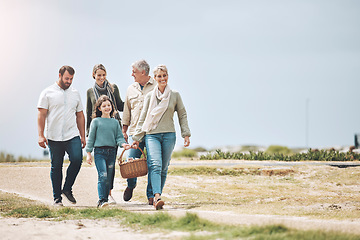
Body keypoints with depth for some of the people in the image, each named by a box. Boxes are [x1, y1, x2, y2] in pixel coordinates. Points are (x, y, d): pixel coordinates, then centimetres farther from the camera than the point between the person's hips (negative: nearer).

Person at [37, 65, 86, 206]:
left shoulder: (75, 94, 14)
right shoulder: (48, 93, 2)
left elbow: (80, 116, 18)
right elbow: (41, 115, -1)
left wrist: (83, 136, 12)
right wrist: (41, 135, -10)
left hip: (72, 136, 2)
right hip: (54, 137, -2)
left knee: (77, 159, -16)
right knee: (56, 167, 2)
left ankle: (67, 188, 4)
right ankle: (57, 198, 11)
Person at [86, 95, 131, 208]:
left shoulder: (115, 122, 13)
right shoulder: (96, 121, 4)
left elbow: (119, 136, 13)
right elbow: (91, 138, 6)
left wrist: (123, 143, -9)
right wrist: (89, 153, 3)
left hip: (112, 152, 4)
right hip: (99, 152, -4)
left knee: (109, 178, 6)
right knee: (103, 175, -17)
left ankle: (105, 199, 14)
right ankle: (101, 200, -18)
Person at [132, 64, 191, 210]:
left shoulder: (175, 95, 8)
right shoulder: (150, 97, 8)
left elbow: (182, 115, 12)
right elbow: (142, 119, 11)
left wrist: (186, 134, 4)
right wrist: (137, 138, 8)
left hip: (169, 135, 1)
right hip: (152, 135, -1)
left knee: (163, 168, 3)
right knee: (155, 165, -19)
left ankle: (155, 196, 15)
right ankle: (157, 197, -32)